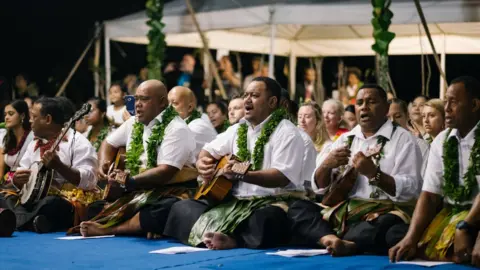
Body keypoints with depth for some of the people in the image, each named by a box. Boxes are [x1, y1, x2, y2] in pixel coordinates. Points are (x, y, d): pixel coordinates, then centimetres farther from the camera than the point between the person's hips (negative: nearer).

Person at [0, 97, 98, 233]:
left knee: (50, 204, -40)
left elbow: (89, 181, -16)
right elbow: (20, 181, 17)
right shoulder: (35, 144, 18)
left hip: (66, 200, -7)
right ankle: (30, 220, -36)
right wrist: (17, 180, -7)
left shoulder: (77, 142, -5)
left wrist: (58, 166, -29)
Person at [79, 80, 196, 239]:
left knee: (165, 212, -41)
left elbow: (166, 172, -26)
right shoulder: (134, 123, 9)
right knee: (96, 209, 0)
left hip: (170, 191, -8)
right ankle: (144, 228, -16)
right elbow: (109, 143, 22)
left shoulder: (176, 129, -17)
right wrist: (104, 165, 0)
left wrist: (130, 182, -33)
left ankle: (109, 229, -32)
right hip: (137, 192, 8)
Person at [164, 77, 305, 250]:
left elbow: (282, 177, -22)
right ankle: (215, 238, -28)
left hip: (273, 201, -8)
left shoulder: (287, 133, -9)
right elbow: (209, 150, 26)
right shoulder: (238, 130, 15)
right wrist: (202, 163, 0)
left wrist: (242, 175, -35)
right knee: (182, 208, -6)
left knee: (269, 219, -44)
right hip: (236, 201, 8)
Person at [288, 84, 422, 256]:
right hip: (342, 212, 5)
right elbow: (319, 187, 14)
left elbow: (410, 190, -9)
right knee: (297, 209, -18)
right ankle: (329, 238, -42)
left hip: (385, 213, -5)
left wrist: (373, 173, -21)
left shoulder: (402, 139, 2)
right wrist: (326, 165, -7)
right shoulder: (345, 140, 18)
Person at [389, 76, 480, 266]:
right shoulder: (441, 141, 8)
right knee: (421, 249, -16)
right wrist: (411, 238, -11)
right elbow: (430, 194, 2)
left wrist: (464, 227, -30)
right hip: (450, 213, 5)